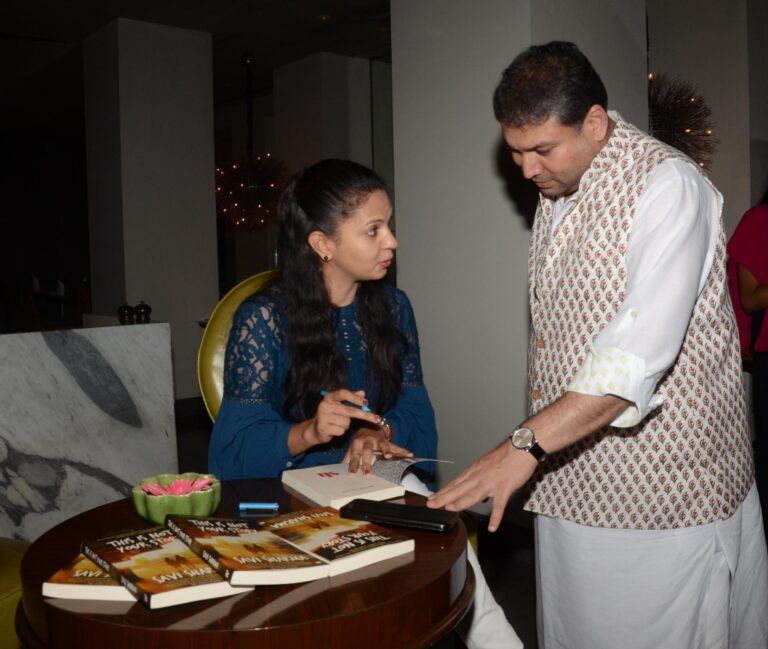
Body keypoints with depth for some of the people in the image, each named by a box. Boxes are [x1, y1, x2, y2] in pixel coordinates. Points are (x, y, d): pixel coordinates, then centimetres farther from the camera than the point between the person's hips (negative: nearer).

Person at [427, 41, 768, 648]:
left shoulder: (667, 184, -16)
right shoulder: (556, 192, 11)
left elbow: (642, 347, -28)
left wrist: (527, 443, -32)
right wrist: (537, 443, 8)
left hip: (664, 492, -7)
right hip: (570, 482, 8)